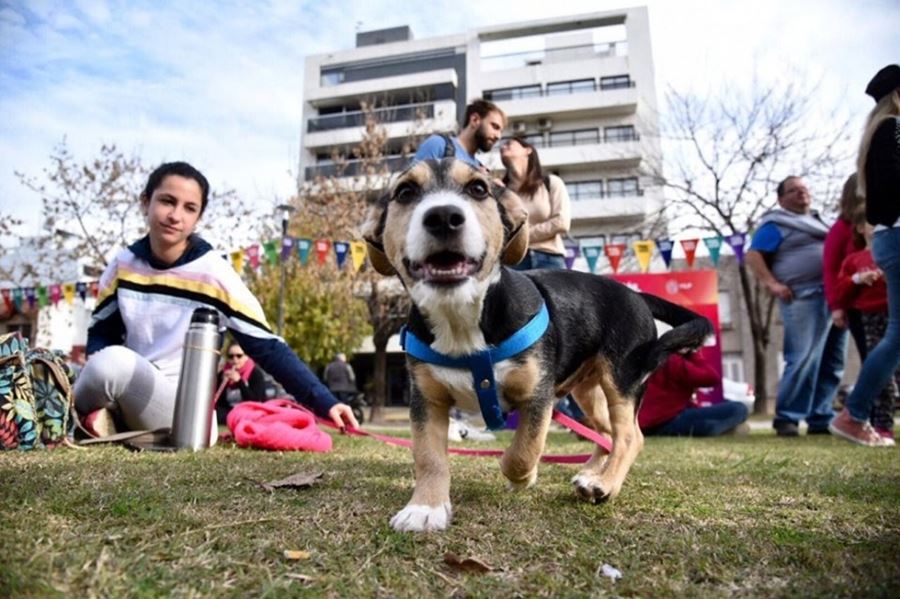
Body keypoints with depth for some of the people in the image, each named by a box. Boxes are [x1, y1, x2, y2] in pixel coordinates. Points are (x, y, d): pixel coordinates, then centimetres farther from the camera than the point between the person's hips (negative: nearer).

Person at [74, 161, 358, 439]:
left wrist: (324, 403, -22)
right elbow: (101, 332, 9)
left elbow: (268, 347, -14)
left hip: (181, 406, -4)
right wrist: (98, 391, -14)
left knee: (113, 363, -31)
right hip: (125, 393, 4)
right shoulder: (123, 264, 0)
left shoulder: (214, 274, -13)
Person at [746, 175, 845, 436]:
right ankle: (787, 418, -8)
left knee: (832, 364, 7)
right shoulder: (776, 224, 2)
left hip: (835, 297, 8)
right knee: (804, 361, -15)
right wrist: (772, 283, -18)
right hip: (804, 297, -8)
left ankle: (820, 419, 13)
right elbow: (753, 255, -8)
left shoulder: (818, 220, 27)